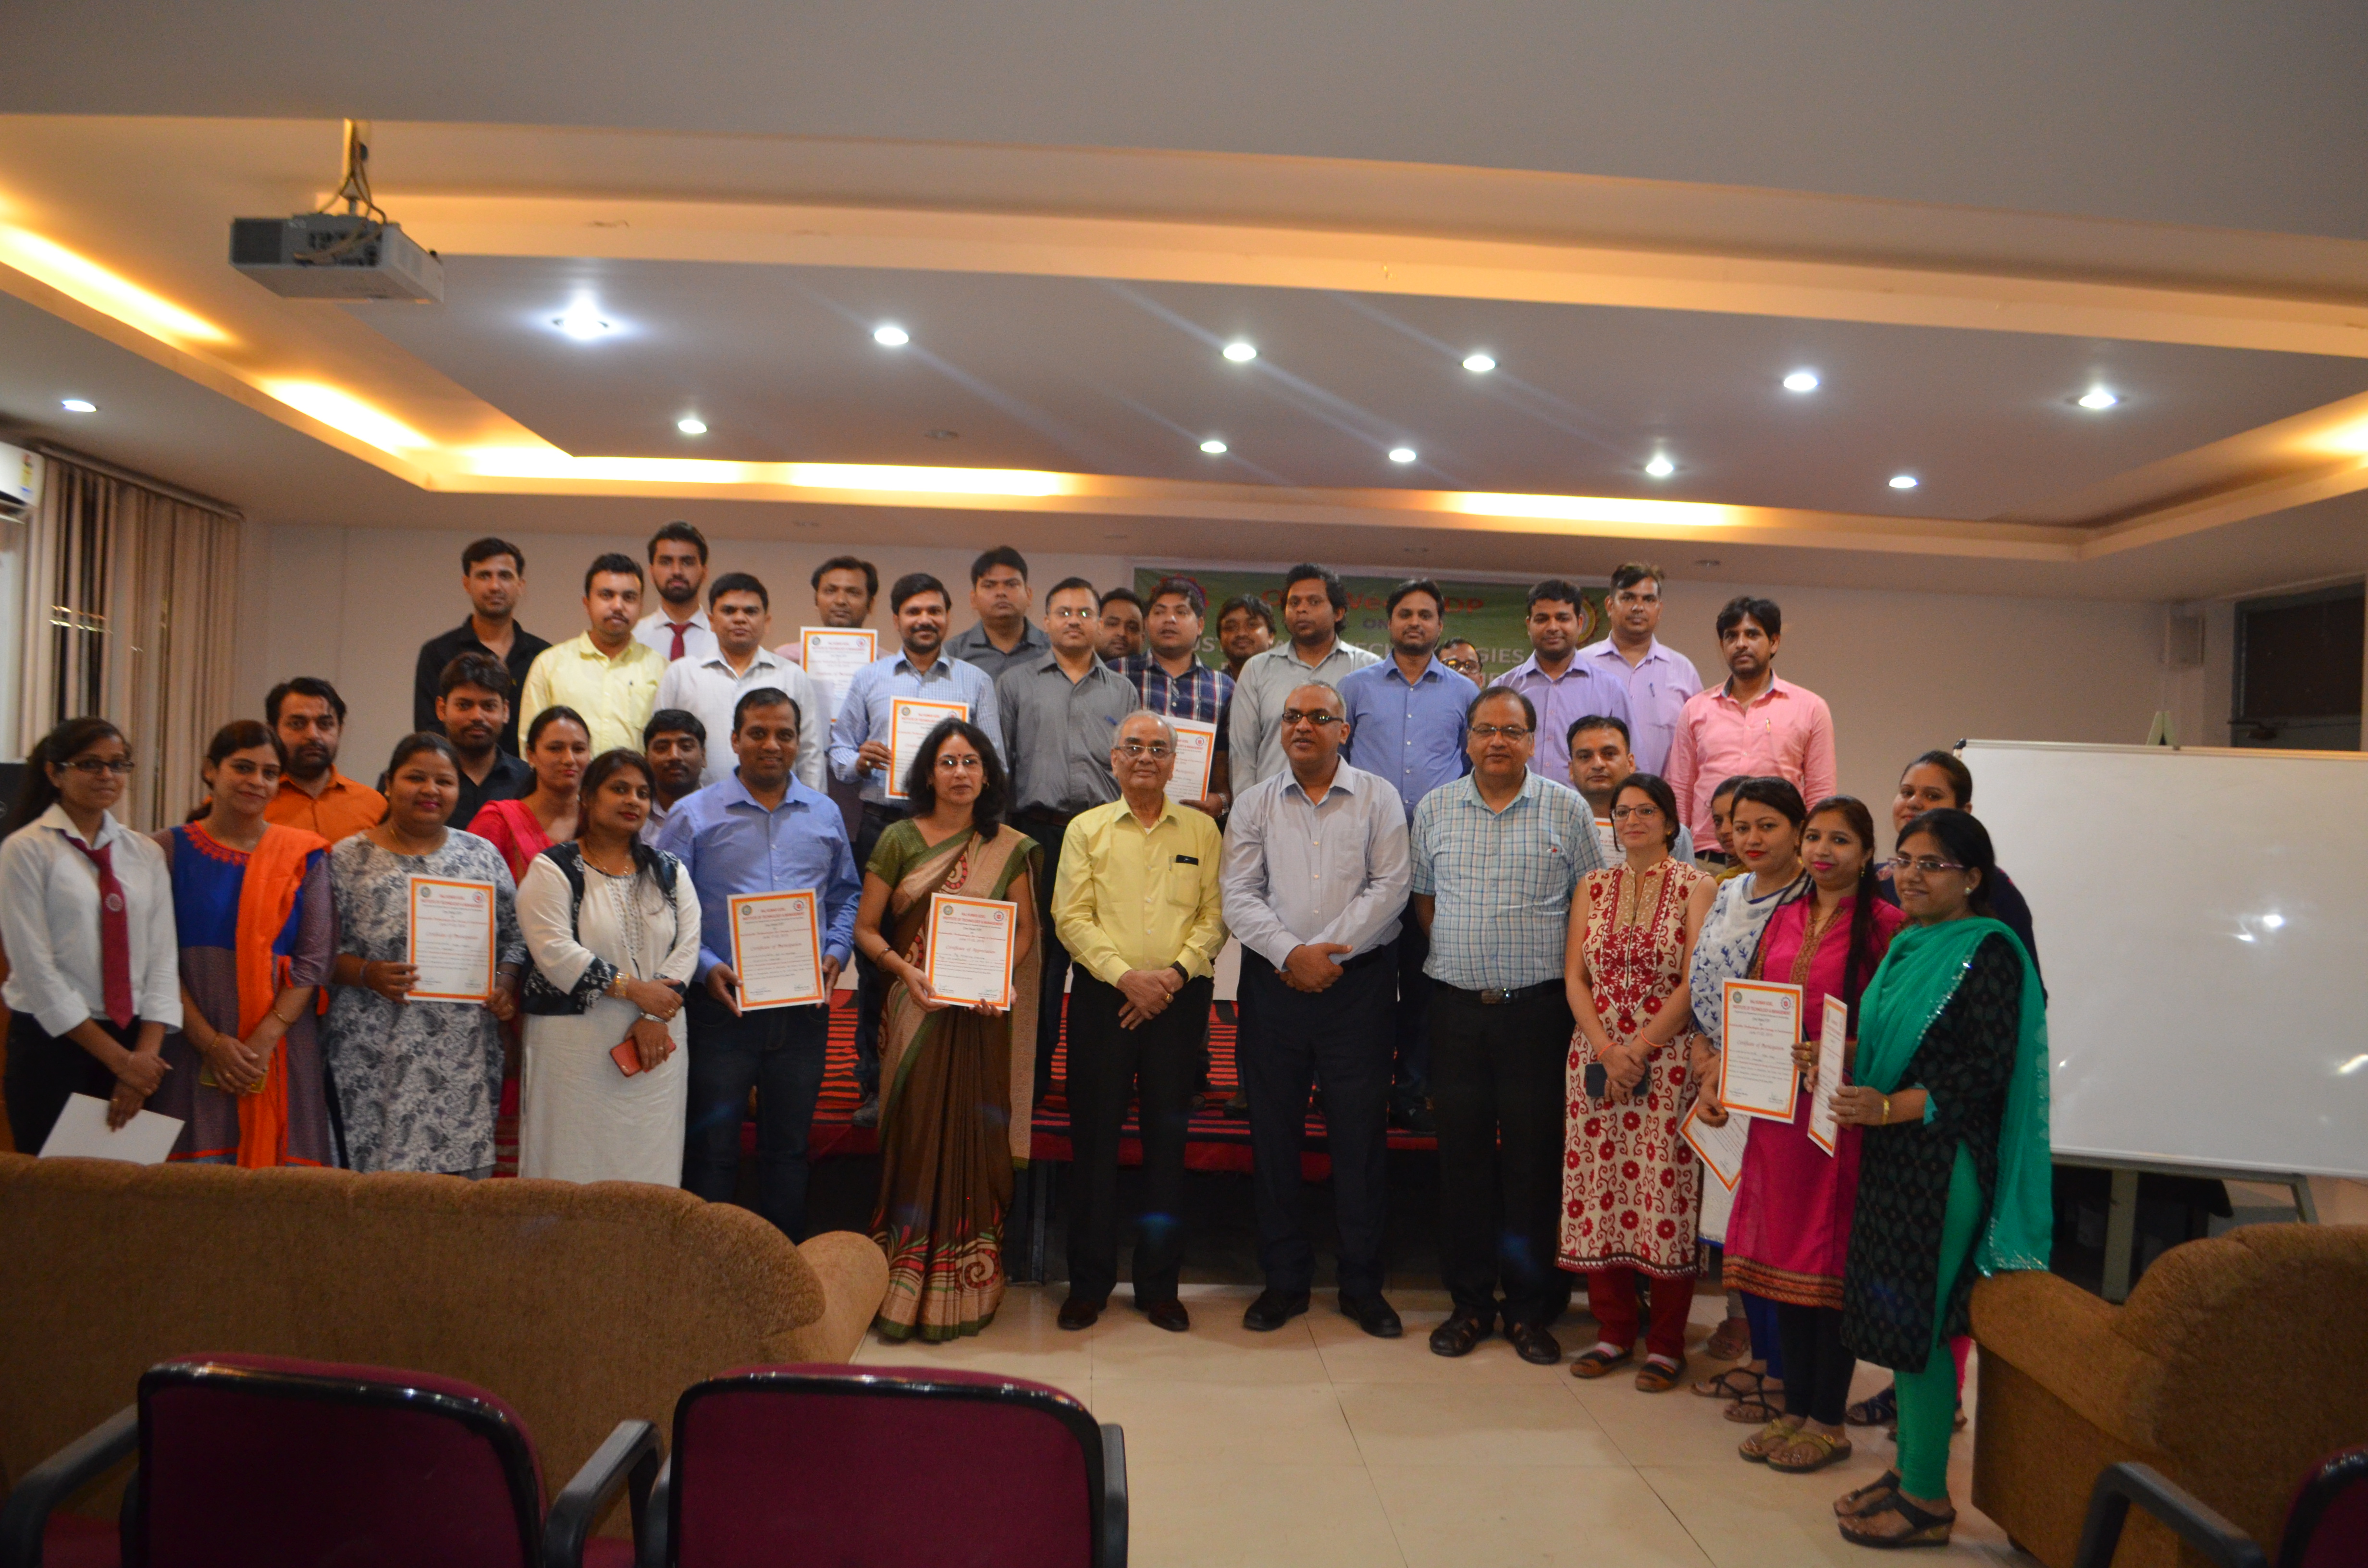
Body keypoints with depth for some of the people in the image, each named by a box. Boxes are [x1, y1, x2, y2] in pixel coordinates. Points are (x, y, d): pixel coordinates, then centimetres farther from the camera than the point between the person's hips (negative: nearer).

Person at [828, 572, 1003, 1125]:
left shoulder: (976, 682, 12)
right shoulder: (868, 679, 15)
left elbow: (995, 763, 8)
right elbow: (839, 753, 14)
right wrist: (860, 761, -7)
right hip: (883, 825, 1)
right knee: (875, 955, 2)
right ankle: (876, 1085, 10)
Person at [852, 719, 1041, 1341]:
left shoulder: (1010, 848, 6)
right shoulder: (899, 840, 3)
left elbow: (1025, 928, 8)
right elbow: (866, 929, 4)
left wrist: (998, 977, -10)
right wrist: (905, 969, -13)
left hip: (983, 1016, 1)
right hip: (917, 1010, -1)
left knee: (974, 1139, 2)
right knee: (916, 1137, 0)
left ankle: (964, 1291, 13)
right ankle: (903, 1290, 10)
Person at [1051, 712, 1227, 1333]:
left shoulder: (1201, 830, 9)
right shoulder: (1086, 829, 7)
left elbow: (1214, 915, 3)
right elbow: (1072, 916, -1)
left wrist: (1175, 972, -12)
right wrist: (1124, 975, -13)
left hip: (1180, 998, 1)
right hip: (1102, 996, 0)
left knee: (1168, 1137, 5)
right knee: (1095, 1136, 2)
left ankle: (1160, 1285, 16)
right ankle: (1088, 1283, 14)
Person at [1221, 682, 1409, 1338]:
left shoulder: (1379, 799, 5)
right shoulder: (1254, 805, 9)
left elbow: (1389, 888, -4)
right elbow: (1238, 894, 1)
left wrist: (1329, 950, -12)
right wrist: (1290, 953, -13)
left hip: (1359, 983, -2)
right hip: (1273, 983, 2)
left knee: (1360, 1132, 1)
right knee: (1274, 1130, 6)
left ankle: (1362, 1284, 14)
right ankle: (1284, 1278, 18)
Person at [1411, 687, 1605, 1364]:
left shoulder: (1567, 811, 3)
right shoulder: (1434, 809, 9)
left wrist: (1567, 973, -4)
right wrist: (1460, 954, 5)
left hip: (1537, 1006, -2)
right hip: (1456, 1006, 2)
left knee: (1533, 1157, 2)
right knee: (1462, 1154, 6)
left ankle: (1528, 1309, 14)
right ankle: (1469, 1302, 18)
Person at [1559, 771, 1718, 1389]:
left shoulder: (1695, 887, 0)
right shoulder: (1593, 888, 12)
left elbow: (1694, 984, -7)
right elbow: (1575, 977, 6)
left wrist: (1638, 1050, -12)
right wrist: (1606, 1050, -7)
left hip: (1669, 1060, -4)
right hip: (1595, 1056, 4)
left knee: (1665, 1194, -3)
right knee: (1598, 1191, 4)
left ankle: (1666, 1342, 9)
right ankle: (1613, 1330, 18)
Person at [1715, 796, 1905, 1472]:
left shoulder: (1884, 926, -7)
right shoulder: (1783, 920, 12)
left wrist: (1838, 1055, -24)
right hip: (1777, 1109, 6)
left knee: (1831, 1260, 2)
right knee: (1782, 1255, 11)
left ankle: (1829, 1421, 15)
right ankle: (1795, 1408, 24)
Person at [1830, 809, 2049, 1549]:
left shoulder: (1988, 952, -12)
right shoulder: (1907, 946, 13)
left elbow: (1988, 1071, -18)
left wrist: (1891, 1107, -24)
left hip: (1944, 1161, -8)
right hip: (1891, 1155, 8)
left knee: (1919, 1319, -3)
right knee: (1894, 1313, 13)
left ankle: (1929, 1499, 9)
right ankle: (1908, 1469, 26)